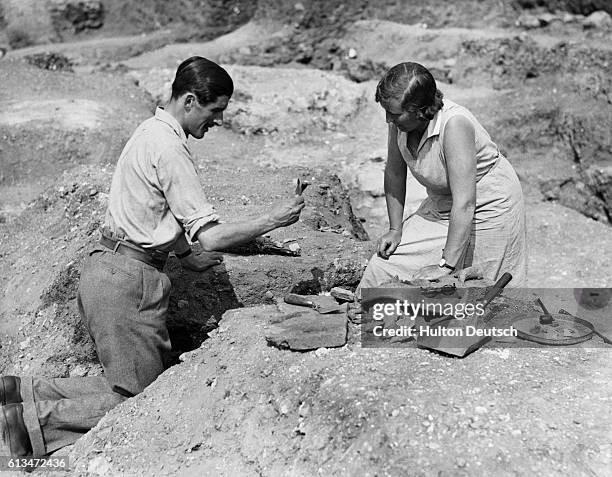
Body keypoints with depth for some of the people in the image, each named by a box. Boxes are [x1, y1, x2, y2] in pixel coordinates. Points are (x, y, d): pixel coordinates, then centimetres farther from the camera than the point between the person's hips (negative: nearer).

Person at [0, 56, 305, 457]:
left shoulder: (151, 131, 15)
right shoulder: (169, 148, -16)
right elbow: (211, 236, -19)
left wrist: (187, 257, 26)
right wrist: (273, 220, -9)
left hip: (105, 269, 10)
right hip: (127, 278, -10)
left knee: (124, 385, 15)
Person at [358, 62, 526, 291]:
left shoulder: (454, 124, -34)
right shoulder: (400, 120, -15)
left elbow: (464, 203, -36)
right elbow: (394, 173, 0)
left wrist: (446, 266, -36)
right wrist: (395, 229, -4)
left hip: (487, 209, -6)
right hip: (441, 206, 6)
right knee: (385, 263, 0)